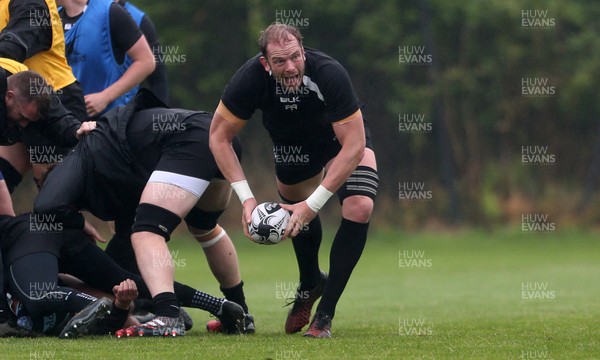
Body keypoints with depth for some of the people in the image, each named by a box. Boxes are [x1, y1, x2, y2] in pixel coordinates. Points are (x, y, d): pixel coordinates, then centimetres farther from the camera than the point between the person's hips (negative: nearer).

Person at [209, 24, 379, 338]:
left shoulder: (328, 74, -39)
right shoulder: (251, 78, -32)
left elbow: (353, 146, -35)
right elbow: (219, 137, -18)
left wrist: (313, 203, -37)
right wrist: (246, 197, -27)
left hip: (343, 140, -3)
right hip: (291, 144, 3)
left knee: (359, 208, -23)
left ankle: (324, 315, -15)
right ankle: (310, 284, 45)